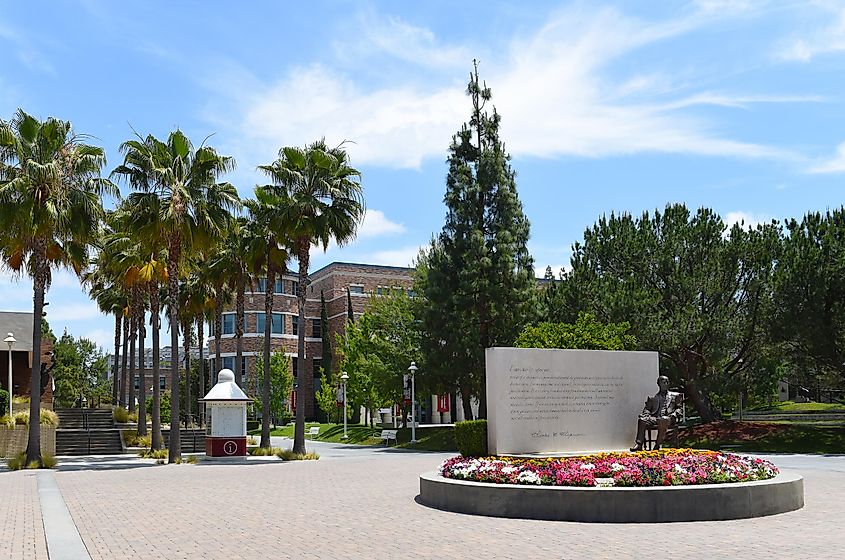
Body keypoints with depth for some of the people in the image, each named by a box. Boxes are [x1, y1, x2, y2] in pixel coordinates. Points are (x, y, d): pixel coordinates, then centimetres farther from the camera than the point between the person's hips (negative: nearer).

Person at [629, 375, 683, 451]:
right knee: (641, 420, -30)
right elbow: (647, 408, 21)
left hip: (667, 417, -2)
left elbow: (678, 408, 16)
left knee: (663, 420, -40)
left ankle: (657, 445, -42)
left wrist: (674, 414, -5)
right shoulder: (652, 397, 27)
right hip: (654, 417, 2)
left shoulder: (675, 396, 25)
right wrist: (646, 414, -3)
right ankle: (639, 444, -39)